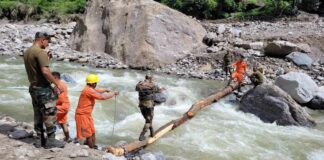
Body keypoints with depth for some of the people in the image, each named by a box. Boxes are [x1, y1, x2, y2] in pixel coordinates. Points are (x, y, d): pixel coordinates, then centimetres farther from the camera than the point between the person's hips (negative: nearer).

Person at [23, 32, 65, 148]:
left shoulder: (27, 52, 11)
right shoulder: (40, 52, -18)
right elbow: (45, 72, -27)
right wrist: (57, 84, -18)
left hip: (33, 87, 9)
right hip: (43, 88, -9)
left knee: (38, 115, 14)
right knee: (50, 114, 0)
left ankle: (40, 139, 21)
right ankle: (51, 140, 5)